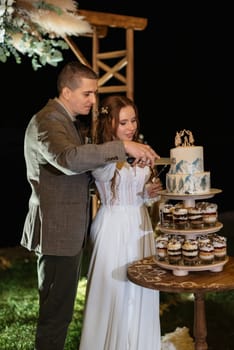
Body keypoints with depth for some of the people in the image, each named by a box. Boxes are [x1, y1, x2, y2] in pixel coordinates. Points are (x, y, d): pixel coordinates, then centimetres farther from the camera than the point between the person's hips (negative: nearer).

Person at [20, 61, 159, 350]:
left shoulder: (64, 120, 16)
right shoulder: (47, 122, -17)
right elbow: (69, 159, -38)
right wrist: (123, 147, -36)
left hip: (69, 231, 10)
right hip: (57, 233, -10)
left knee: (59, 308, 19)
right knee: (56, 312, -1)